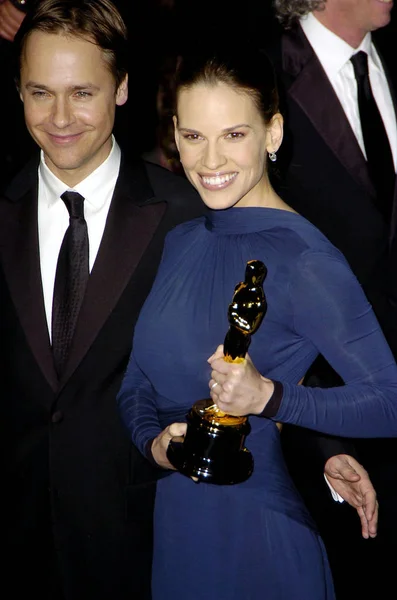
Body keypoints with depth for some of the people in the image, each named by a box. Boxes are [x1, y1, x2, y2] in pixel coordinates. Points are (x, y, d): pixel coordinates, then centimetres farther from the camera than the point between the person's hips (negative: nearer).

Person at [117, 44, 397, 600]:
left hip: (261, 535, -6)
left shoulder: (303, 258, -19)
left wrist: (268, 397, -32)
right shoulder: (181, 241, 4)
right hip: (175, 527, 7)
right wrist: (154, 441, -11)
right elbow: (137, 381, 8)